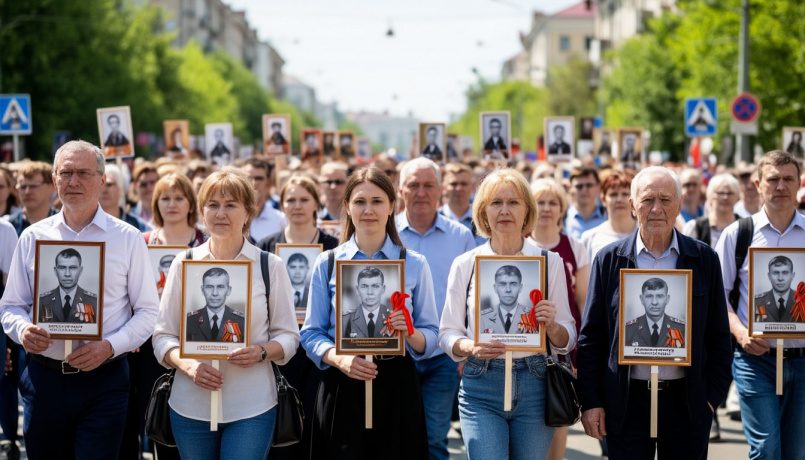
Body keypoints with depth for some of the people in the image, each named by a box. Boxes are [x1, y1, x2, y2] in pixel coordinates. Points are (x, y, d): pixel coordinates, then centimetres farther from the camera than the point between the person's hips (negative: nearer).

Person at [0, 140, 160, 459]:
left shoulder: (128, 239, 1)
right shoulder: (32, 237, 7)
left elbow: (147, 311, 0)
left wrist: (109, 346, -16)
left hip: (103, 380, -2)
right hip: (44, 376, 2)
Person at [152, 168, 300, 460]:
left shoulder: (270, 266, 4)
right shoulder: (184, 263, 6)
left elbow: (288, 334, 5)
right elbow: (163, 335, 6)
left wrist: (262, 352, -15)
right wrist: (187, 364, -13)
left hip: (252, 405, -1)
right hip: (191, 405, 2)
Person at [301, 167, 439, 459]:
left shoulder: (415, 265, 6)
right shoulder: (327, 264, 6)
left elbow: (431, 338, 5)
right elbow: (311, 334, 3)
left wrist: (409, 333, -17)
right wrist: (339, 358, -16)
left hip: (397, 385, 0)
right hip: (341, 387, 0)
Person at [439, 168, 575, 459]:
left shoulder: (550, 262, 5)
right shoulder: (465, 265, 4)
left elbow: (567, 341, 8)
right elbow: (447, 334, 5)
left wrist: (552, 326, -14)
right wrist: (471, 347, -16)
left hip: (534, 385, 1)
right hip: (481, 386, -1)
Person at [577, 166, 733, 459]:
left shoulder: (704, 259, 4)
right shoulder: (609, 259, 2)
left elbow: (718, 336, 6)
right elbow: (591, 336, 3)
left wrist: (713, 395, -1)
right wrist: (590, 402, -2)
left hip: (688, 401, 1)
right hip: (626, 400, 0)